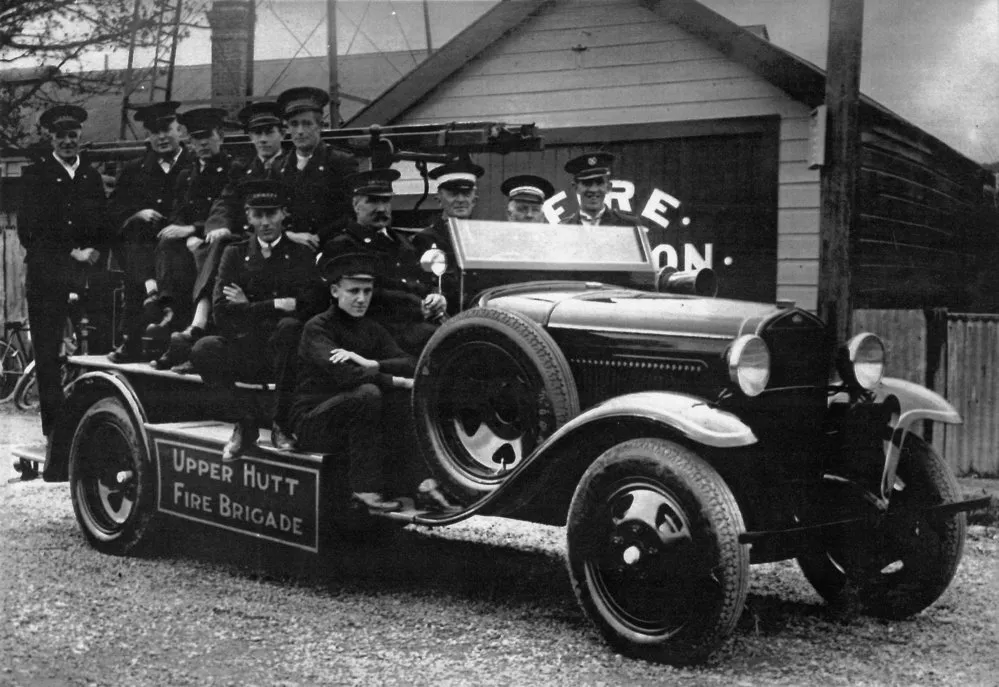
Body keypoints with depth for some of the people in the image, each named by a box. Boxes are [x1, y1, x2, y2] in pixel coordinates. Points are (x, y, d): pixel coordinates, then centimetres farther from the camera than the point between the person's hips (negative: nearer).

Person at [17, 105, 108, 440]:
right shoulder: (36, 175, 6)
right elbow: (30, 230, -1)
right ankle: (55, 429, 1)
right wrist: (71, 253, -7)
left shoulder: (92, 177, 17)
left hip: (87, 273, 2)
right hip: (47, 275, -2)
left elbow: (106, 227, 17)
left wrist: (94, 252, -3)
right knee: (47, 353, -4)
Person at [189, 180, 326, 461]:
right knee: (203, 350, -28)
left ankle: (282, 424, -21)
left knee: (290, 326, -35)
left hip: (283, 353, -1)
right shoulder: (235, 254, 12)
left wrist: (250, 307, -7)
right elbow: (221, 312, -1)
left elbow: (312, 306, -9)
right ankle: (245, 421, -6)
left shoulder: (302, 255, 8)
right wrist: (275, 305, -10)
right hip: (246, 351, 2)